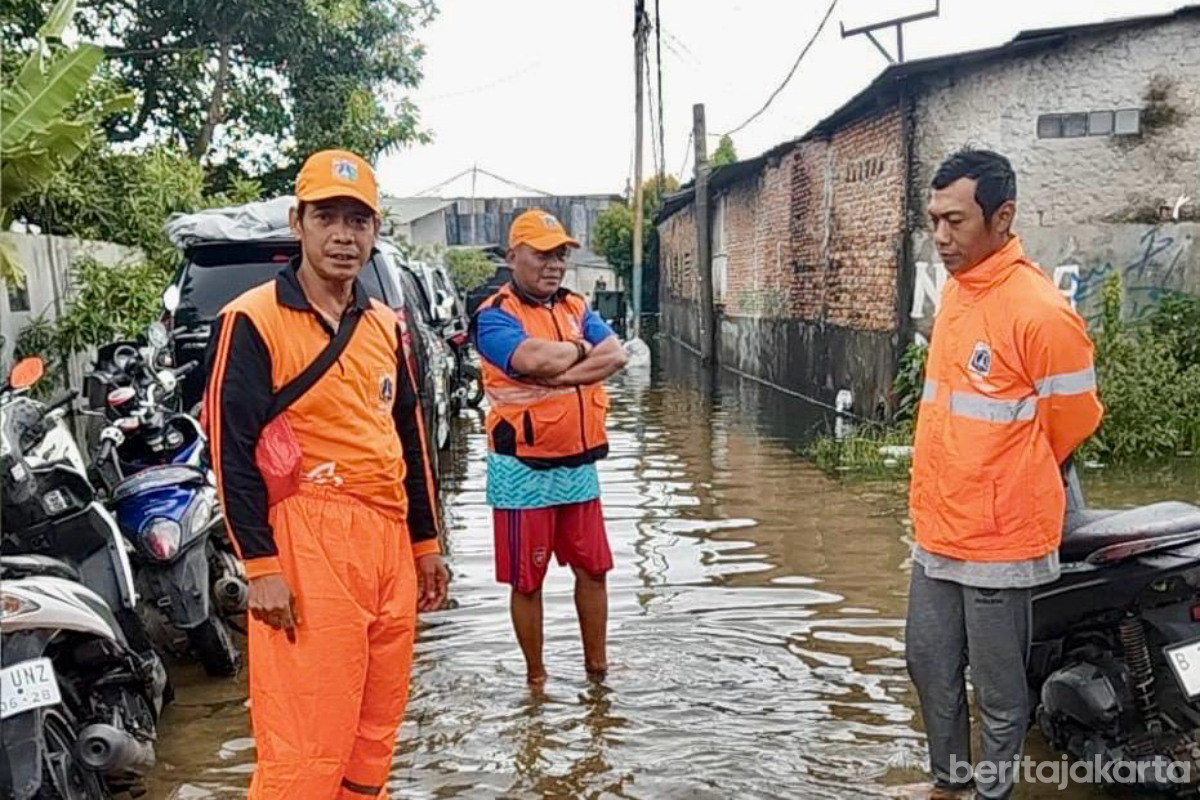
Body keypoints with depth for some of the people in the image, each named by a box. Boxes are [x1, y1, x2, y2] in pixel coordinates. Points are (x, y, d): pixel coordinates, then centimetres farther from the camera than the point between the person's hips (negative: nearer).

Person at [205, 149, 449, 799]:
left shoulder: (385, 326, 14)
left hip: (390, 538, 7)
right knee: (305, 743, -3)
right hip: (308, 540, -6)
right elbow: (231, 449, -9)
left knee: (377, 727, 14)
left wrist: (426, 542, 18)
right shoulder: (253, 320, -6)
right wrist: (260, 565, -12)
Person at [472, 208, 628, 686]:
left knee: (593, 570, 14)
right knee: (527, 580, 7)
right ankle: (536, 677, 25)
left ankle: (597, 666, 32)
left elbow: (616, 356, -4)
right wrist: (582, 350, -7)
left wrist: (559, 374, -18)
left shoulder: (577, 309, 11)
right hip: (524, 472, -6)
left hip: (579, 466, 6)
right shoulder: (495, 316, -8)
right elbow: (534, 359, -27)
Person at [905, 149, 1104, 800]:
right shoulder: (954, 290, 6)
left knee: (998, 691, 9)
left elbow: (1073, 425, -10)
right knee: (930, 669, 21)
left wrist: (1008, 494, 5)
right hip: (937, 532, 8)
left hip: (998, 540, -8)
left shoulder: (1040, 312, -19)